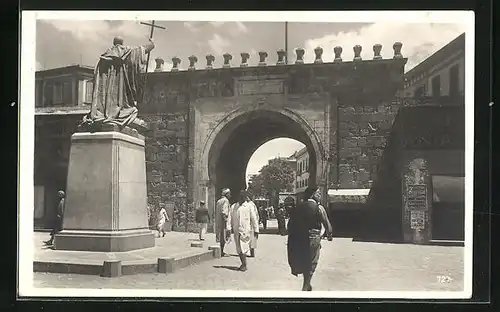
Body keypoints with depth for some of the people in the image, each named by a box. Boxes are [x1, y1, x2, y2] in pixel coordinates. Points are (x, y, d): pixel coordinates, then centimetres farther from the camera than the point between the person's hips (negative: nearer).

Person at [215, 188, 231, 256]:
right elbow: (223, 212, -21)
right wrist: (225, 221, -21)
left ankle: (221, 251, 18)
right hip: (223, 221, -9)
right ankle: (221, 252, -4)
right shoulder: (225, 200, -10)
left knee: (221, 237, 14)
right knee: (224, 237, -4)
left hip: (218, 222, 9)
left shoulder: (218, 201, 17)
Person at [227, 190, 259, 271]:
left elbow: (254, 219, 5)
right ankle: (243, 264, 20)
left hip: (246, 230, -4)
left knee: (243, 248, -10)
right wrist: (229, 228, -2)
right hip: (236, 230, 4)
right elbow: (230, 218, 8)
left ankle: (244, 265, -3)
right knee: (239, 249, 8)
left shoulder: (249, 207, 3)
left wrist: (256, 230, 3)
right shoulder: (233, 206, 11)